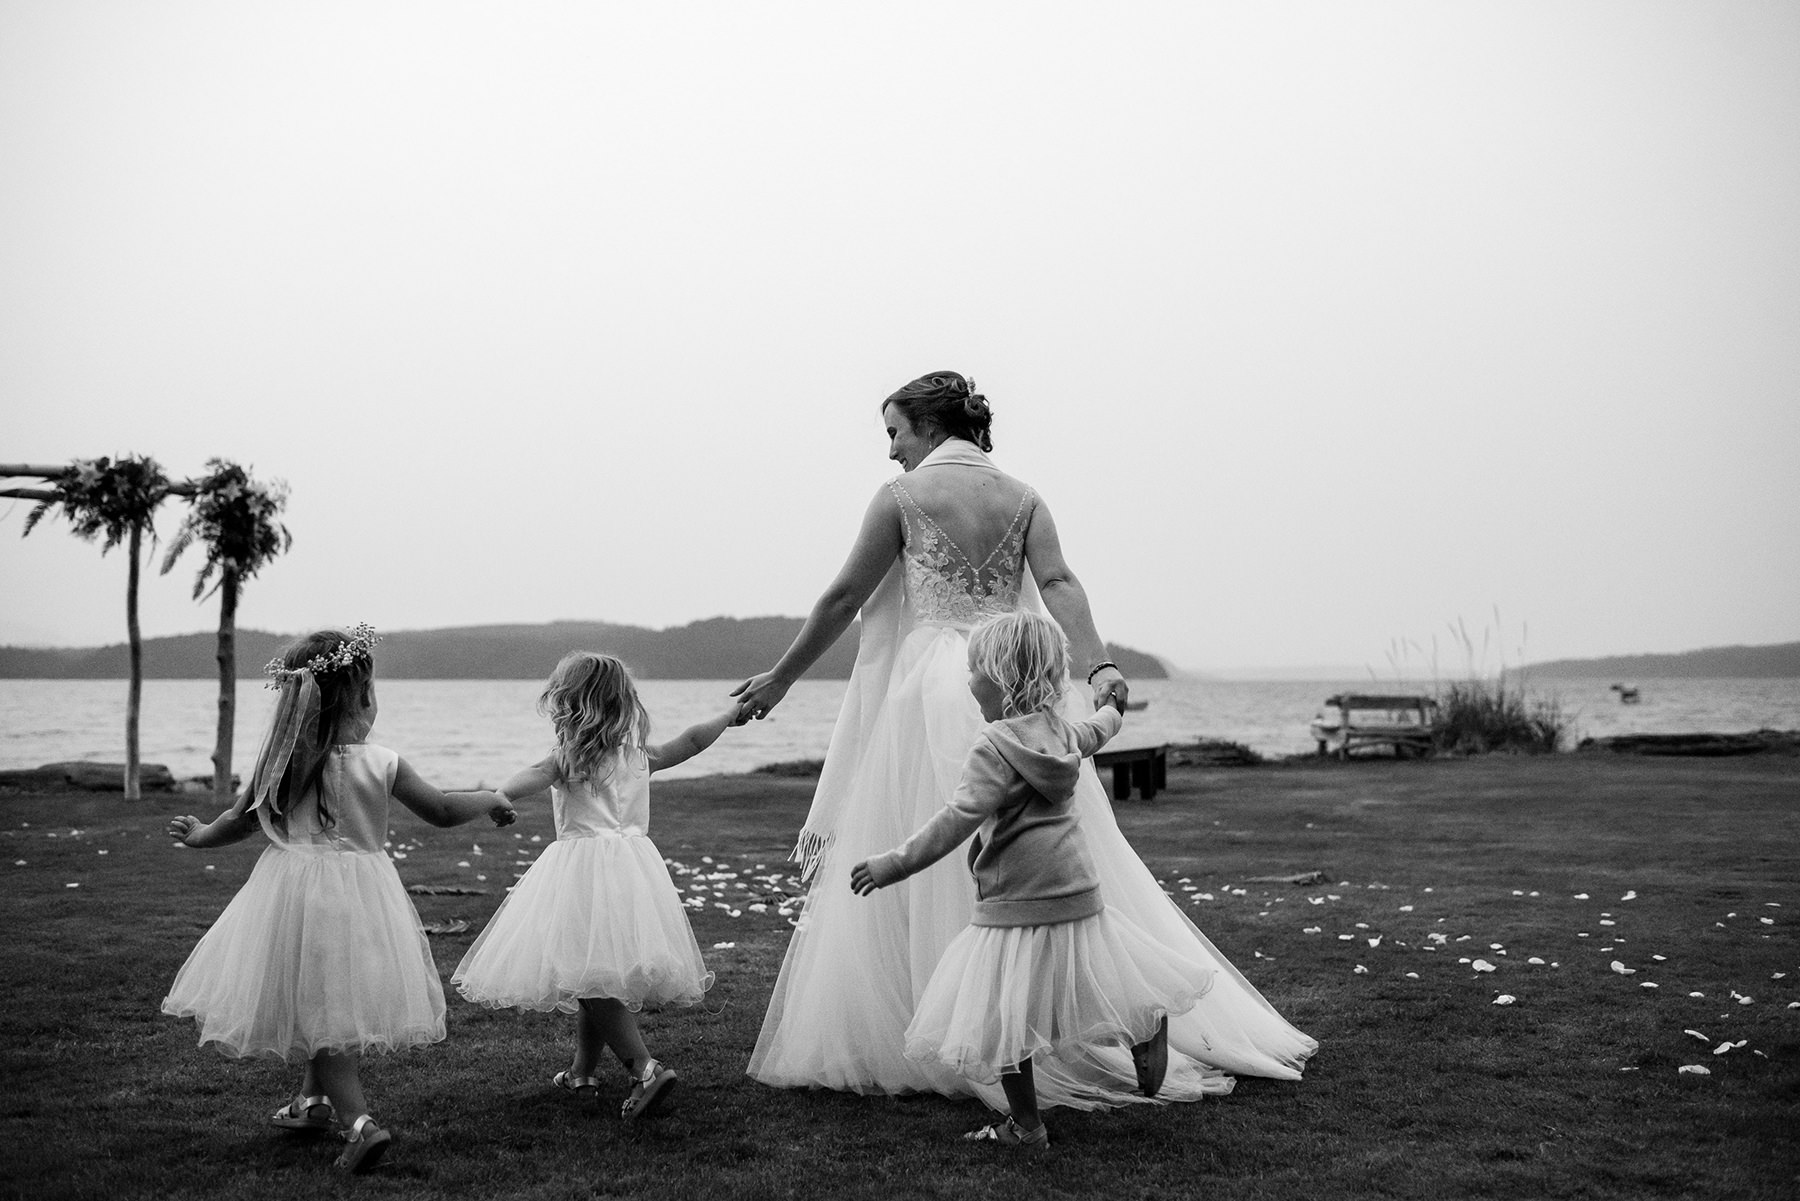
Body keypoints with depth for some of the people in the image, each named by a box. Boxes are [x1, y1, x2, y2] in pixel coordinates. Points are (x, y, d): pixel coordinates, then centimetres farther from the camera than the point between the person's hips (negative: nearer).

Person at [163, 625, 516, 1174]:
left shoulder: (281, 760, -2)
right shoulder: (382, 763, -5)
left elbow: (240, 822, 11)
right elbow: (442, 810, 4)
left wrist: (199, 835, 32)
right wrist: (490, 800, 23)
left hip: (295, 892, 0)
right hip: (362, 896, 0)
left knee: (322, 1014, 4)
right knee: (341, 1007, 20)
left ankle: (358, 1122, -11)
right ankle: (314, 1102, 38)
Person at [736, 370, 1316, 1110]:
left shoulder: (902, 496, -1)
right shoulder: (1023, 499, 10)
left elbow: (844, 597, -1)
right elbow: (1059, 585, -6)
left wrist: (780, 678, 8)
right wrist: (1096, 667, -17)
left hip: (933, 695, -4)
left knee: (920, 873, 2)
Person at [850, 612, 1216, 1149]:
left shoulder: (997, 747, -17)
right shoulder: (1058, 731, 9)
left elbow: (958, 820, -26)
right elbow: (1091, 733, 33)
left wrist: (895, 863, -25)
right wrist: (1111, 710, 57)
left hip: (1018, 908, -8)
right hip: (1078, 896, 8)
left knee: (1000, 1018, 1)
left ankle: (1026, 1126, 8)